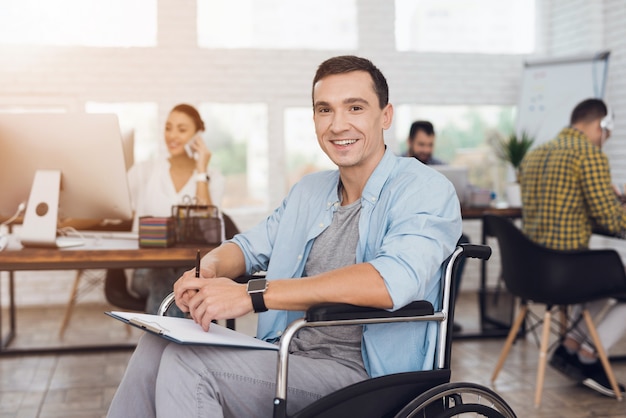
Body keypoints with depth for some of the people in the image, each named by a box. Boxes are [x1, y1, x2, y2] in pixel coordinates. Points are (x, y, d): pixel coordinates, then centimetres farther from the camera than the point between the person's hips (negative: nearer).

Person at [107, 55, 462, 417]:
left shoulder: (425, 190, -10)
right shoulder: (309, 191, 15)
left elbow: (394, 279, -29)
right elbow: (250, 246, 25)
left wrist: (253, 296, -30)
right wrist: (207, 269, -2)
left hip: (358, 372, -7)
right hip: (287, 357, 7)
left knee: (189, 362, -22)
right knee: (159, 344, -12)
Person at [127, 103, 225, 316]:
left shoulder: (213, 178, 8)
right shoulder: (144, 171, 11)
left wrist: (201, 172, -7)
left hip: (192, 268, 0)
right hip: (147, 268, 0)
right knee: (163, 278, -36)